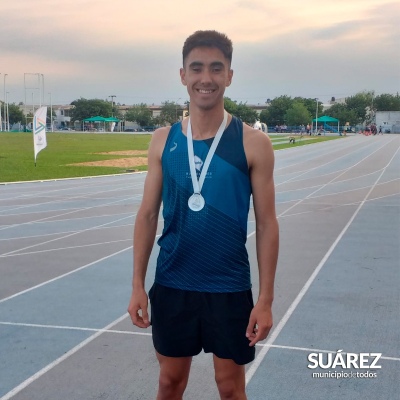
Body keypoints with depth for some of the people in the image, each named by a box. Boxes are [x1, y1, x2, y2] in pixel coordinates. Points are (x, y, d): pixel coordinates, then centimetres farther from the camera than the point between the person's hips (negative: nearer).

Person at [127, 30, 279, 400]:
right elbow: (148, 214, 4)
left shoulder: (253, 143, -8)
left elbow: (266, 224, -6)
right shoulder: (163, 140, 0)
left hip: (230, 288, -2)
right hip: (171, 285, 2)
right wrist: (138, 284, 1)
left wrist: (266, 299, -8)